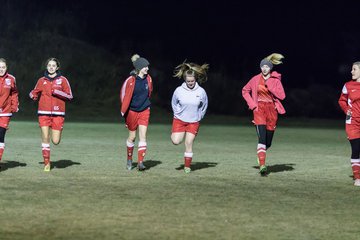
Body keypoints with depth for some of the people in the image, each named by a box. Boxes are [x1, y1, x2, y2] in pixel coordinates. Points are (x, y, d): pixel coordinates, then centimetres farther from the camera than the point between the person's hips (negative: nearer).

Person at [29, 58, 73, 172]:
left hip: (58, 114, -1)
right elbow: (35, 94, 19)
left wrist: (56, 92, -13)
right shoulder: (42, 80, 10)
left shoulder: (62, 80, 3)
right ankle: (46, 163, 3)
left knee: (55, 141, -5)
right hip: (44, 113, 1)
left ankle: (54, 132, 31)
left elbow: (69, 96, 1)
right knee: (45, 138, -7)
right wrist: (33, 95, -5)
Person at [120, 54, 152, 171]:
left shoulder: (148, 79, -1)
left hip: (144, 111, 3)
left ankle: (140, 162, -11)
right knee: (132, 137, 10)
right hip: (132, 111, -3)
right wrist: (123, 112, -7)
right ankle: (129, 160, 29)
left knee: (143, 136, -8)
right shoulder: (131, 80, -16)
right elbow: (124, 95, -10)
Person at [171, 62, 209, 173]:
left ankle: (187, 166, 11)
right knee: (176, 141, -10)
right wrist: (178, 114, 3)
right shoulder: (179, 90, -12)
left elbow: (204, 106, 6)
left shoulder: (201, 92, -11)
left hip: (194, 121, 0)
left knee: (189, 144, -1)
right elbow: (174, 104, 6)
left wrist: (198, 117, 7)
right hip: (179, 120, 1)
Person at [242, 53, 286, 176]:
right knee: (262, 137, -18)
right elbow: (245, 91, 14)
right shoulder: (256, 79, 3)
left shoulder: (276, 80, 0)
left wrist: (270, 86, -17)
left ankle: (260, 153, 41)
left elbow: (282, 95, -11)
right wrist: (252, 104, 2)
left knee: (268, 141, 8)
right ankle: (262, 165, -23)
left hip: (272, 110, 1)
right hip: (259, 109, -1)